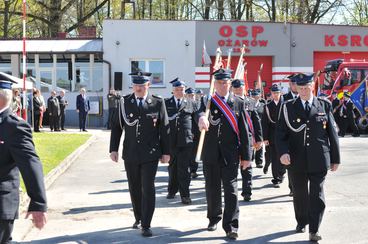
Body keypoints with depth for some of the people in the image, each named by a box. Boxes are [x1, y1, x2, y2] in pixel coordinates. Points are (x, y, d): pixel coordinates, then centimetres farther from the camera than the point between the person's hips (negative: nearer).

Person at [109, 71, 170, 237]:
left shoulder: (158, 103, -3)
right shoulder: (124, 102, 1)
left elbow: (164, 128, 0)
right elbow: (116, 126, 5)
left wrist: (166, 152, 0)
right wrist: (113, 149, 1)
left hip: (150, 155, -2)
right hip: (130, 154, 2)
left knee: (148, 189, -4)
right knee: (134, 189, 13)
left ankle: (146, 225, 2)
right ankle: (138, 217, 31)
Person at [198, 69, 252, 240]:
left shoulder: (238, 103, 4)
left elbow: (244, 131, 3)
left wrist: (246, 156, 0)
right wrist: (201, 117, -48)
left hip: (230, 155, -1)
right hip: (210, 154, 1)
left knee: (231, 190, -4)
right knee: (212, 189, 13)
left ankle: (231, 227, 0)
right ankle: (214, 218, 32)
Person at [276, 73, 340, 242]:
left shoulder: (324, 105, 5)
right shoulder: (288, 107, 4)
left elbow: (332, 133, 6)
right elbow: (281, 133, -1)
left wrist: (335, 158, 5)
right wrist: (283, 152, -18)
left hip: (319, 160, -1)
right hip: (297, 160, 1)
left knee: (316, 194, -1)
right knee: (299, 194, 13)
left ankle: (314, 230, 5)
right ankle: (301, 222, 33)